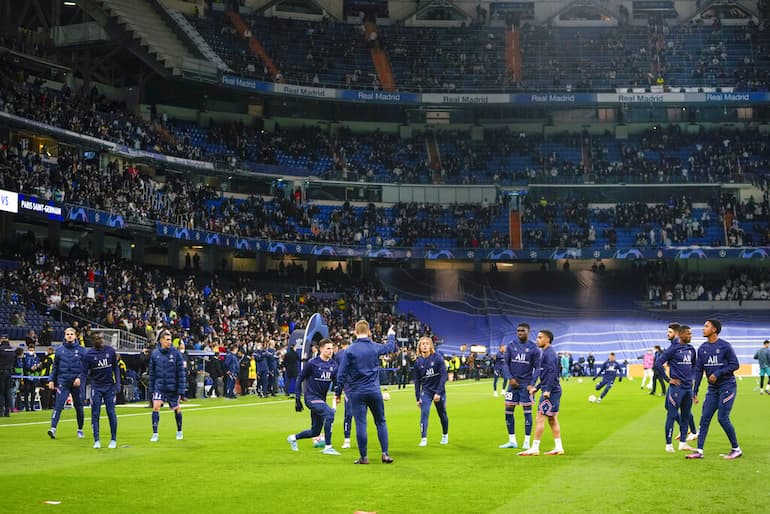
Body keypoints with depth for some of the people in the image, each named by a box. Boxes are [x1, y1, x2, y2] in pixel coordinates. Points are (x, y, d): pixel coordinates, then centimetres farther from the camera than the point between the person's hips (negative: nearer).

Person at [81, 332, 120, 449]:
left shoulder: (110, 350, -1)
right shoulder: (88, 354, -7)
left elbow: (115, 367, 7)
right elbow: (84, 373, -4)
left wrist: (117, 383, -1)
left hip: (109, 386, 1)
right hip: (96, 387, -1)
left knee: (111, 413, 0)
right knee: (95, 414, -1)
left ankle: (113, 440, 9)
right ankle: (96, 441, 6)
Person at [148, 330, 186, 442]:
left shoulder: (176, 353, -8)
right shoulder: (155, 353, -1)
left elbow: (181, 373, -6)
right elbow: (152, 372, 8)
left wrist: (181, 390, -9)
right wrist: (151, 388, 7)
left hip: (173, 387, -1)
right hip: (159, 387, 1)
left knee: (177, 409, 10)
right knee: (156, 407, -15)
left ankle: (179, 432, 32)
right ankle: (155, 434, -8)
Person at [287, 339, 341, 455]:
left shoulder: (333, 364, 4)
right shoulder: (312, 363, -11)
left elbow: (336, 382, 0)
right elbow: (300, 379, -4)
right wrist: (297, 399, -5)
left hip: (321, 399, 7)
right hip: (311, 397, -6)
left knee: (315, 431, 9)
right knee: (329, 413, -29)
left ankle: (293, 438, 36)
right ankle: (328, 447, -22)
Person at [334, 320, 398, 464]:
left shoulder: (349, 351, -6)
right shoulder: (375, 347, 1)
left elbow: (342, 374, -6)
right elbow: (390, 348, 24)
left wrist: (338, 393, 3)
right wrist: (391, 336, 45)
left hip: (357, 393, -2)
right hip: (374, 391, 2)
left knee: (360, 424, 1)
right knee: (381, 422, 12)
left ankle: (363, 457, 4)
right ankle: (385, 454, 9)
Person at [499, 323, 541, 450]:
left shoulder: (533, 348, -2)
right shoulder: (511, 346, 5)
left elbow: (537, 368, 0)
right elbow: (505, 364, 5)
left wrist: (532, 384, -10)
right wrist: (510, 378, -9)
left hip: (526, 384, -3)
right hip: (513, 383, 3)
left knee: (527, 412, -2)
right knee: (508, 411, 3)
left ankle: (527, 442, 5)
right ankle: (512, 441, 14)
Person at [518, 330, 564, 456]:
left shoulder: (549, 353, -13)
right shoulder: (546, 353, 18)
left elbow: (552, 372, -23)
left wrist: (547, 390, -27)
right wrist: (537, 387, 24)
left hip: (550, 392, -10)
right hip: (554, 391, 10)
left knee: (540, 419, -7)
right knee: (552, 419, 12)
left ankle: (534, 449, -5)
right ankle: (558, 448, 14)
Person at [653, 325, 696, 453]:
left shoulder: (691, 349, 11)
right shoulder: (673, 349, -10)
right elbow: (658, 364, -13)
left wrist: (691, 378, 16)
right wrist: (668, 380, -12)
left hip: (688, 388, 7)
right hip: (676, 387, -7)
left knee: (685, 416, 10)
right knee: (672, 415, -3)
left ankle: (682, 442, 18)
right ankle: (668, 444, 2)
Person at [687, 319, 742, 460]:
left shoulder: (725, 346, -9)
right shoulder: (702, 348, 7)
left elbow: (735, 365, -9)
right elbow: (698, 370, 9)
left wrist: (717, 374, -17)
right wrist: (694, 391, 5)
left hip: (727, 386, -6)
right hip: (712, 388, 6)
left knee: (723, 418, -9)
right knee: (704, 418, 1)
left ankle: (736, 449, 6)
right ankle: (699, 451, 4)